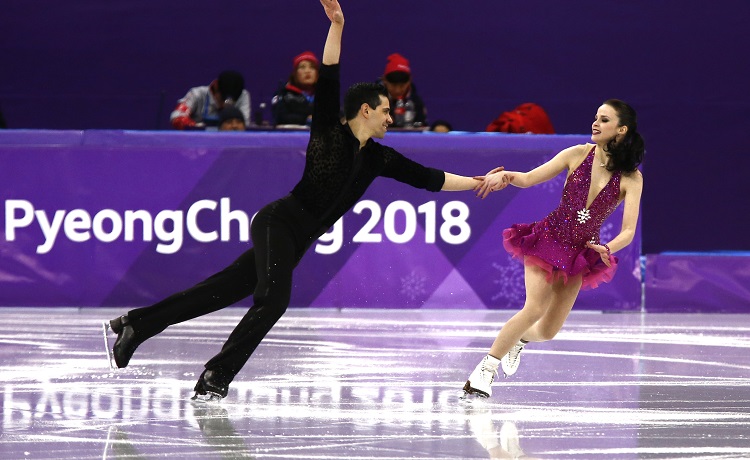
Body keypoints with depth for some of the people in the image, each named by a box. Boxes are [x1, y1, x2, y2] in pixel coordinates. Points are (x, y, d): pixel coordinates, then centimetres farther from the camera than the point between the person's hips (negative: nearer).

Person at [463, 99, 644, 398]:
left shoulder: (631, 178, -9)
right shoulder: (578, 155, -8)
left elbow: (628, 231, -14)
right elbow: (529, 178, -4)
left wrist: (607, 249, -34)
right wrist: (505, 175, -26)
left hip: (581, 253, 2)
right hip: (549, 238, -2)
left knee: (548, 330, 8)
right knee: (535, 308, -23)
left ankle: (520, 337, 44)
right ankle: (485, 369, -13)